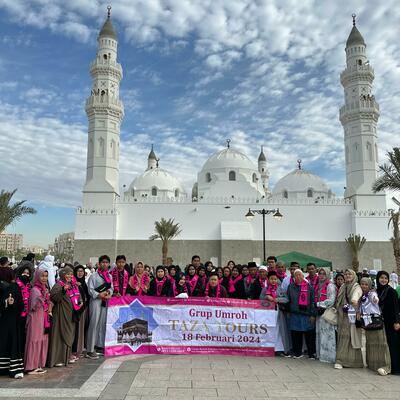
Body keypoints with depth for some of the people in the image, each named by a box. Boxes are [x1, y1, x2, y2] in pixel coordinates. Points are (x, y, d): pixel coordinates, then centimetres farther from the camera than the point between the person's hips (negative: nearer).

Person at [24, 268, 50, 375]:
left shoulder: (45, 289, 11)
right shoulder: (35, 289, -12)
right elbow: (34, 306, -22)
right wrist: (42, 297, -32)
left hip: (44, 319, 8)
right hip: (36, 319, -8)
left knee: (43, 341, 10)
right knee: (35, 342, -3)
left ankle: (39, 365, 19)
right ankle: (32, 367, 5)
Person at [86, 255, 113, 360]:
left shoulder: (109, 276, 14)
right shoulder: (94, 276, -3)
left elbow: (111, 287, 14)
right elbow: (90, 289, -8)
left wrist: (109, 293, -6)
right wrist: (99, 295, -18)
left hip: (105, 302, 6)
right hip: (96, 301, -5)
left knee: (103, 323, 8)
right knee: (94, 324, -6)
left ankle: (100, 345, 19)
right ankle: (90, 350, -3)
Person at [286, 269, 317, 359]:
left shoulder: (308, 287, 3)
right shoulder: (291, 287, 9)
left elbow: (313, 301, 1)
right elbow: (288, 299, 14)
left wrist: (313, 314, -3)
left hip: (307, 314, -2)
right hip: (294, 314, 2)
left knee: (309, 335, 2)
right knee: (296, 334, 5)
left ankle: (312, 353, 13)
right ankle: (297, 352, 17)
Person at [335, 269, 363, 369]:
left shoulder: (357, 287, -1)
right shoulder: (342, 287, 18)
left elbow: (357, 293, -25)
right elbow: (338, 301, 17)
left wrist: (354, 299, -45)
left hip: (353, 315, -4)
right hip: (343, 316, 4)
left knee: (353, 337, -6)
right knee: (343, 336, 1)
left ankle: (354, 360, 1)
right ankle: (340, 360, 3)